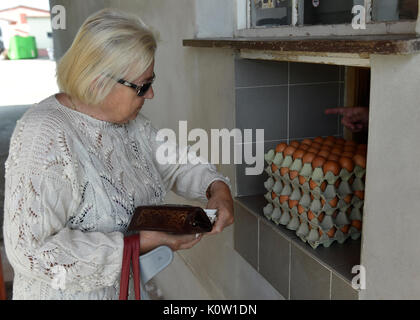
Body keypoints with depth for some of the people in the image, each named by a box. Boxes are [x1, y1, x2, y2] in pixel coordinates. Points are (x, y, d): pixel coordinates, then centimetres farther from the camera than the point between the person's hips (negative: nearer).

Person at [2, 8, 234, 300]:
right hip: (72, 293, -7)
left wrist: (217, 186, -10)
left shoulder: (131, 122, -3)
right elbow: (30, 251, -30)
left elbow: (176, 164, 10)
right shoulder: (44, 136, -27)